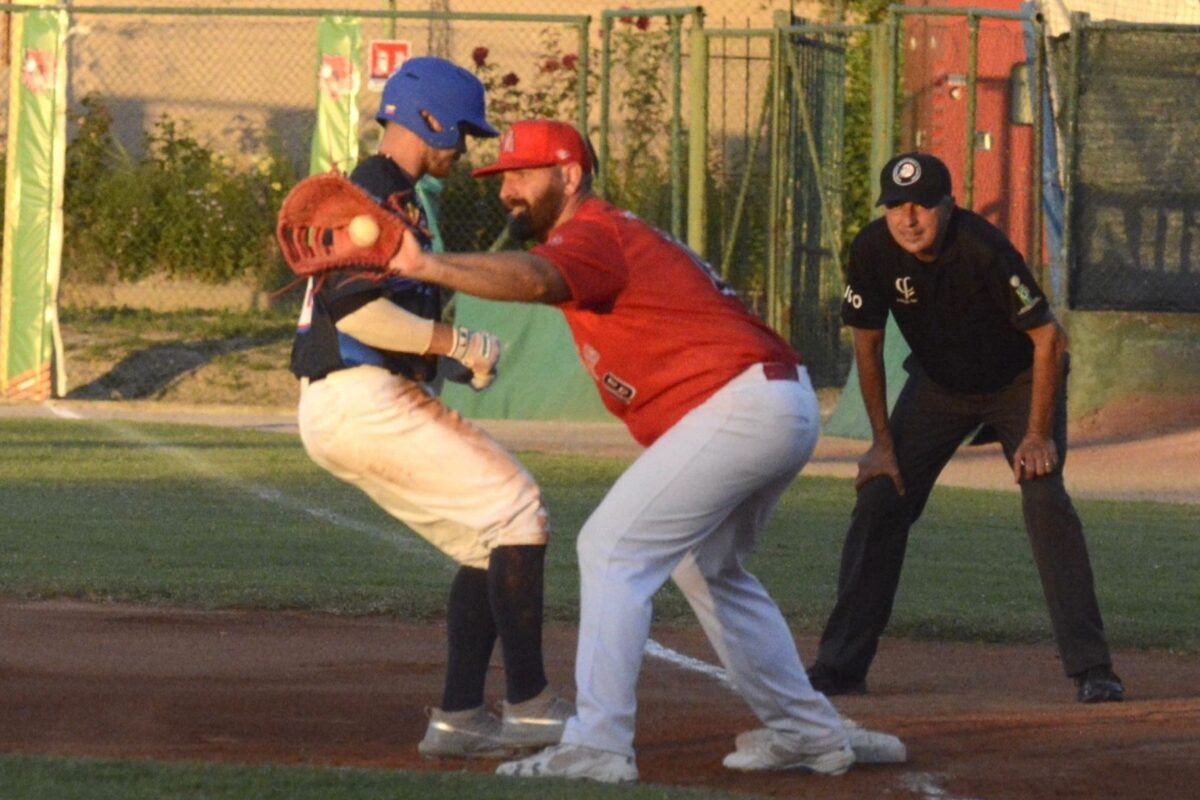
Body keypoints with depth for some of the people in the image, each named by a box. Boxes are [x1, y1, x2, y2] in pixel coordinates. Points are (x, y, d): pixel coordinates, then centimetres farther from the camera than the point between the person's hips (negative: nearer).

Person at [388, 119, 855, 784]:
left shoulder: (592, 235, -13)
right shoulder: (615, 231, 22)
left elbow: (533, 279, -34)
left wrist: (427, 267, -45)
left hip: (738, 403, -11)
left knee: (612, 548, -13)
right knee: (705, 565, 27)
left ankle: (597, 743, -21)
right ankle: (809, 733, 32)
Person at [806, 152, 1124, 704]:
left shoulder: (983, 250, -34)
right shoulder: (873, 250, -21)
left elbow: (1048, 338, -25)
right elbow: (867, 345, -5)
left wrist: (1039, 435, -23)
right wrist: (882, 443, -6)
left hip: (1020, 382, -4)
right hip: (937, 384, 4)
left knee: (1045, 500, -21)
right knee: (879, 498, -6)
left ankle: (1091, 669, -18)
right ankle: (839, 666, 1)